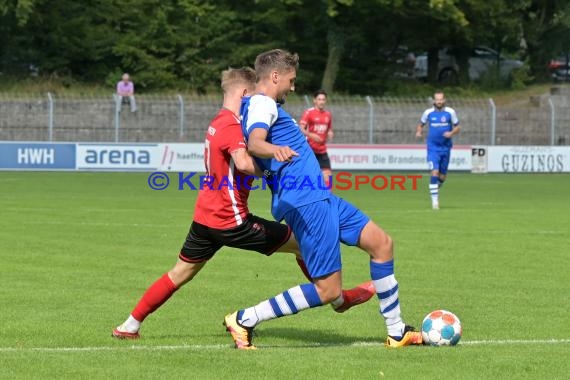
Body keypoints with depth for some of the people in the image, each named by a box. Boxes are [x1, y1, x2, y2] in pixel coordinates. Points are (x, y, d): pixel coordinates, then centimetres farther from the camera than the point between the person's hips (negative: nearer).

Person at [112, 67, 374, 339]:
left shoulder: (217, 123, 13)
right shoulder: (232, 126, -18)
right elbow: (244, 163, -37)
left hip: (204, 216, 9)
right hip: (230, 220, -9)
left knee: (180, 273, 16)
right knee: (302, 243, 3)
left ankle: (130, 325, 14)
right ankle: (340, 299, 17)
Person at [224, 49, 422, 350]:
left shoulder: (263, 105, 19)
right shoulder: (262, 103, -12)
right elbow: (254, 142, -33)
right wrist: (275, 150, -54)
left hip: (319, 196, 11)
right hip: (306, 201, -11)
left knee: (381, 242, 12)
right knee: (327, 290, -12)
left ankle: (396, 332, 17)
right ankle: (244, 321, -6)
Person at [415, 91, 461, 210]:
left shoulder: (450, 112, -1)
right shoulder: (428, 112, 0)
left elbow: (457, 127, 5)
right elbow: (420, 125, 14)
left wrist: (451, 133, -16)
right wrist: (418, 131, -7)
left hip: (445, 147, 2)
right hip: (433, 148, -2)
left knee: (443, 176, 9)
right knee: (434, 172, -16)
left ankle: (435, 187, 40)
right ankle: (435, 200, -11)